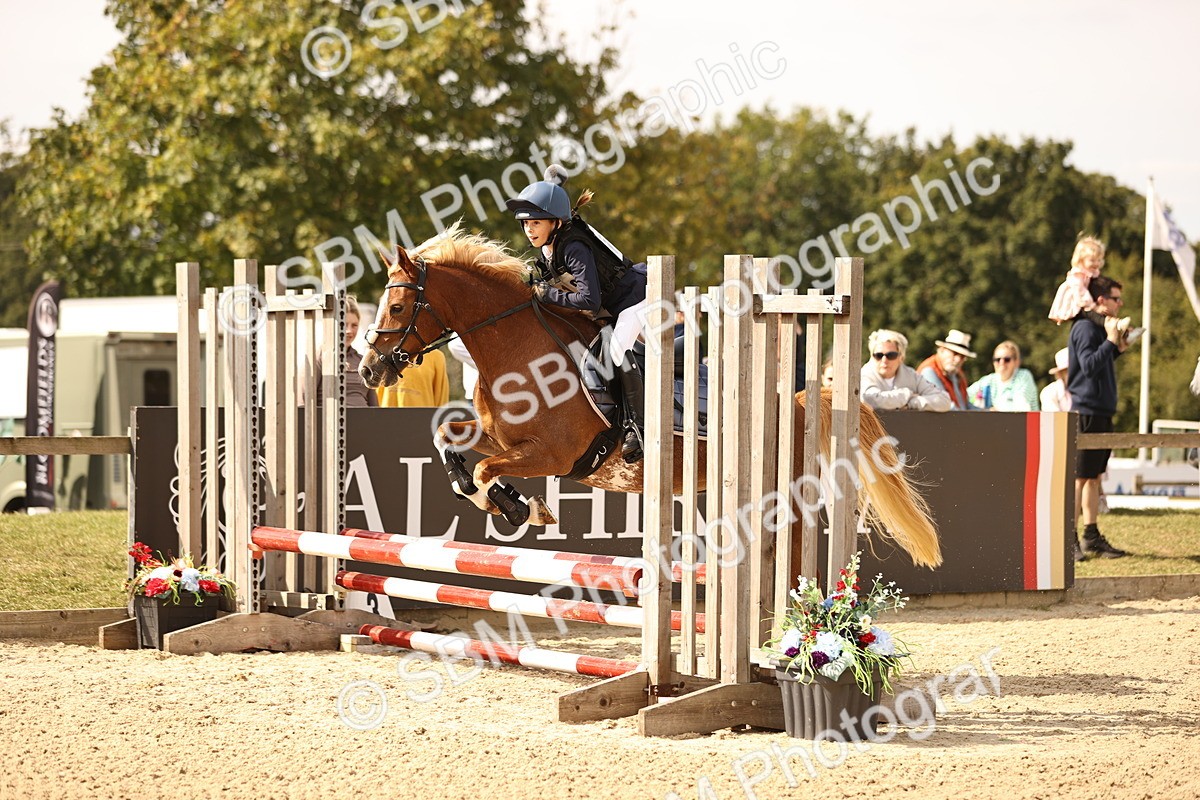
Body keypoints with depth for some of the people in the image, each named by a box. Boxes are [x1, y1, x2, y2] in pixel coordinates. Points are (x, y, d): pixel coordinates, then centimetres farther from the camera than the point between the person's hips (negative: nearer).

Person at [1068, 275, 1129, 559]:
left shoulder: (1099, 327, 18)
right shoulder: (1085, 327, -13)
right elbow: (1089, 365, -23)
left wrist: (1118, 349, 11)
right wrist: (1111, 341, -21)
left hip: (1101, 412, 10)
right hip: (1087, 412, -10)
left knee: (1094, 477, 12)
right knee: (1080, 477, -7)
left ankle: (1092, 538, 16)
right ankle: (1069, 540, -4)